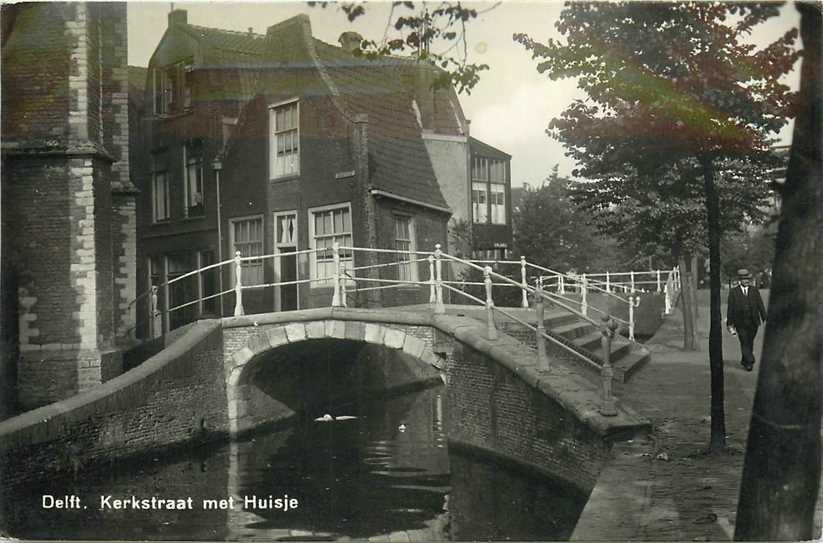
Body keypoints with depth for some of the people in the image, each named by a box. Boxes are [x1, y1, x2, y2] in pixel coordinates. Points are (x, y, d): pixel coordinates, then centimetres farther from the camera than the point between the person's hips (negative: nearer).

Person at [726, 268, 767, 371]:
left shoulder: (754, 290, 7)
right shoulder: (733, 292, 1)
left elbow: (760, 306, 5)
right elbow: (730, 309, 1)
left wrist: (765, 319, -1)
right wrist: (730, 323, -2)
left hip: (753, 322, 2)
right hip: (740, 323, -2)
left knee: (749, 343, 10)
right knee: (744, 343, -9)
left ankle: (744, 361, 26)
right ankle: (750, 361, -6)